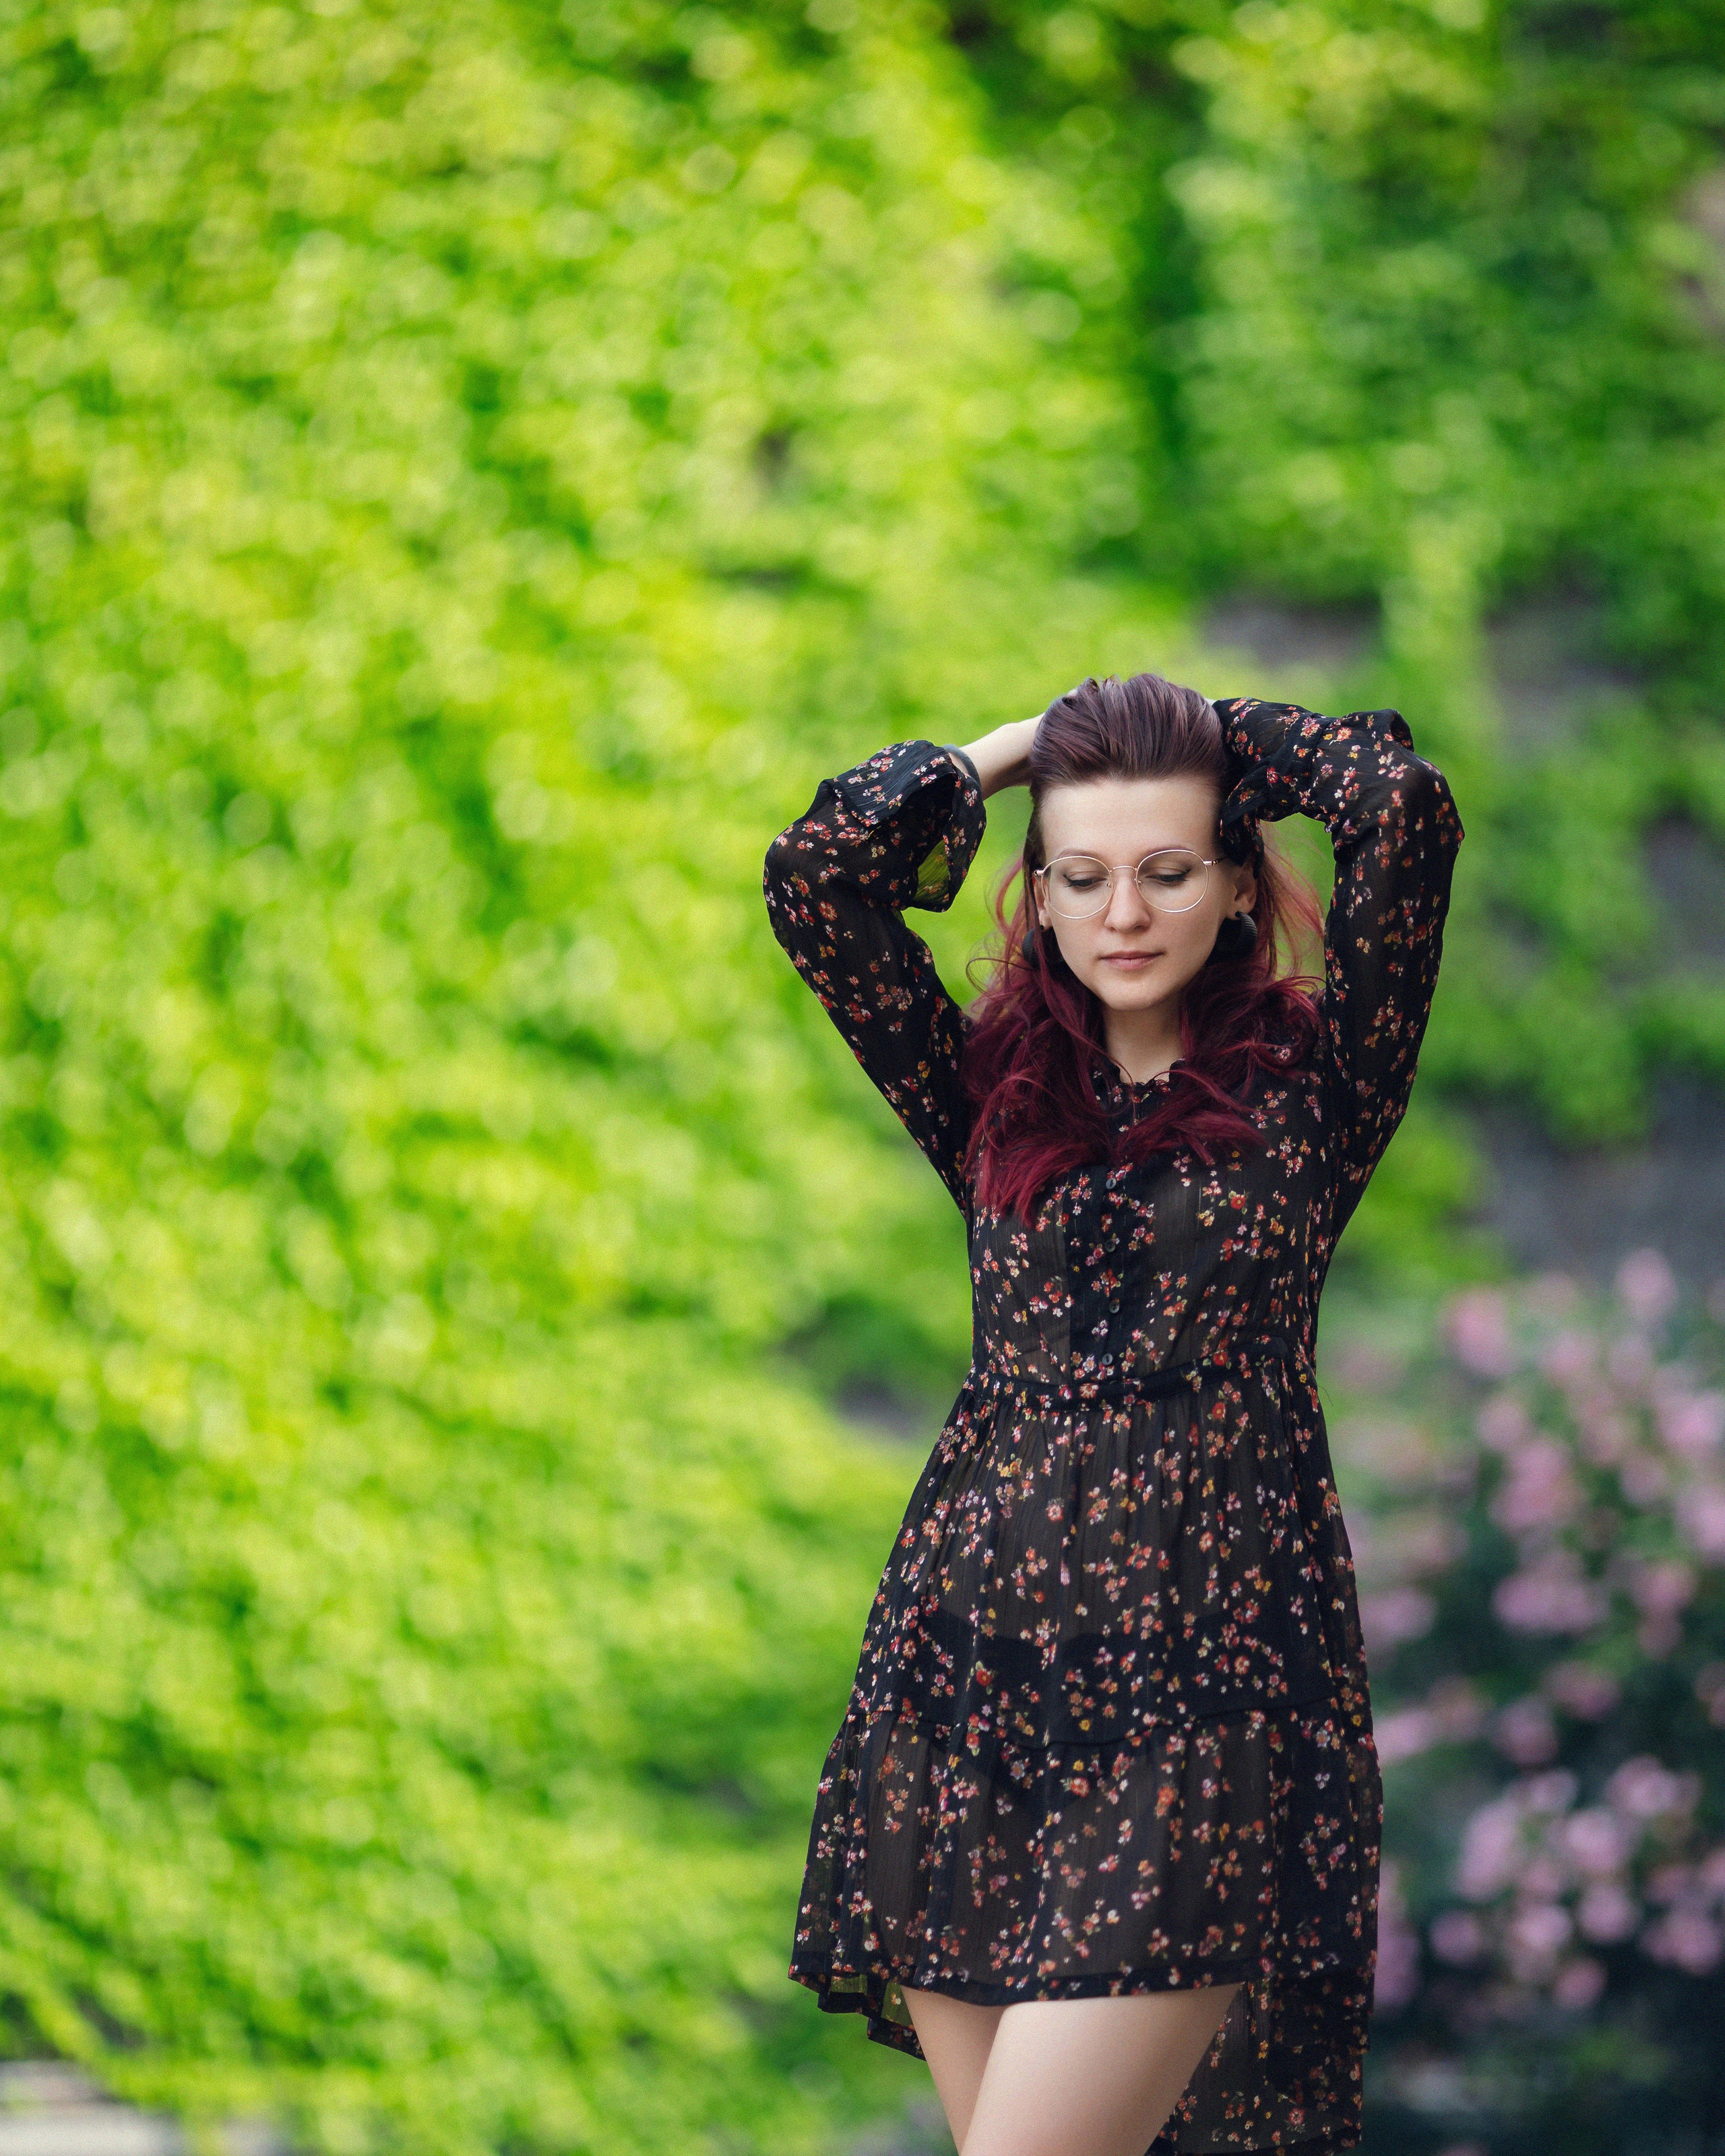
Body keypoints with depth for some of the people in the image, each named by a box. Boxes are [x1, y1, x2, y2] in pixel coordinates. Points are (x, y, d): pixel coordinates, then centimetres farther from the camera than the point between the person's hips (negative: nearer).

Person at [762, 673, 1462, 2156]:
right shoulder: (991, 1094, 12)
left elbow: (1405, 810, -8)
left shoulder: (1311, 1084, 5)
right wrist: (1015, 746, 12)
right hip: (967, 1673, 4)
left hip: (1203, 1677, -4)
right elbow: (819, 876, 1)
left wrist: (1208, 736, 8)